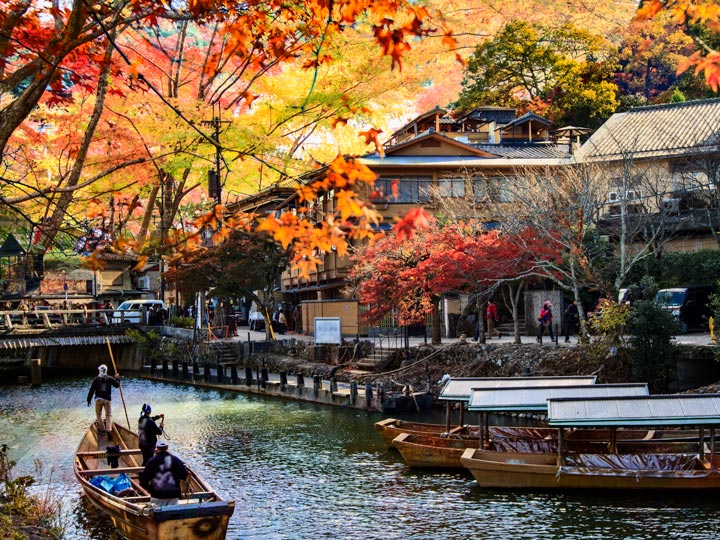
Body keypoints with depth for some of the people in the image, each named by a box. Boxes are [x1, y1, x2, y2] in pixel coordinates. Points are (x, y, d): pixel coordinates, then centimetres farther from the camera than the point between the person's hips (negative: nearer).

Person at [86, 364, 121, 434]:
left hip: (99, 399, -1)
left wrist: (89, 400, 4)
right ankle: (108, 429, -11)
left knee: (98, 414, 14)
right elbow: (117, 385, 7)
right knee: (108, 415, 4)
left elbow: (91, 390, -2)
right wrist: (117, 379, 25)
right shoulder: (110, 379, 1)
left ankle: (102, 429, 10)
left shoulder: (96, 379, -1)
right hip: (108, 399, 1)